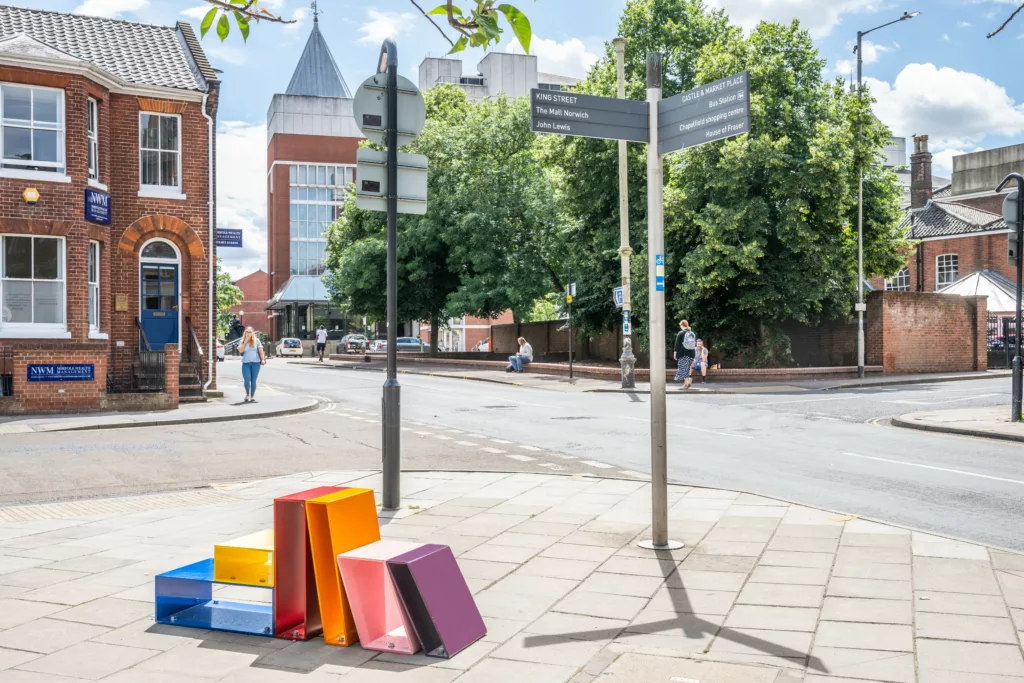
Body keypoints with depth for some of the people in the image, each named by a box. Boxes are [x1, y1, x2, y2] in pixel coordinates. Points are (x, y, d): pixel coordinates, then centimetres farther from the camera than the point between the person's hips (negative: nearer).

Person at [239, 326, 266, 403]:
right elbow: (240, 350, -8)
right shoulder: (242, 342, 8)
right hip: (246, 363, 0)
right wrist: (245, 341, -8)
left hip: (256, 363, 0)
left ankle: (252, 397, 12)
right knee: (247, 380, -13)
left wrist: (263, 359, -9)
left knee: (253, 380, 3)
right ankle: (247, 394, 10)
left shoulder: (256, 340, 8)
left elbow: (260, 350, 3)